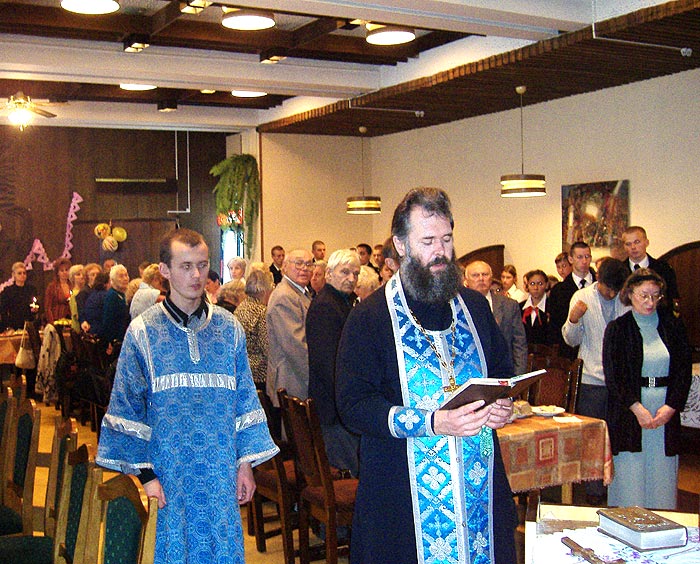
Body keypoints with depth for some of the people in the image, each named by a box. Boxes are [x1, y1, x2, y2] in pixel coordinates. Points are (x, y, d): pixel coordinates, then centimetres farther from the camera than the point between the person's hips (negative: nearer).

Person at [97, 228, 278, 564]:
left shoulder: (228, 328, 3)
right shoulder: (143, 331, -5)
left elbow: (244, 398, 6)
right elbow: (128, 407, -3)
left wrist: (246, 463, 4)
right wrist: (145, 473, -7)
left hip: (221, 473, 2)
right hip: (168, 473, -2)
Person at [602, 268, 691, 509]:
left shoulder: (673, 325, 8)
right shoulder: (617, 328, 2)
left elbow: (684, 370, 6)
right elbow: (612, 375, -4)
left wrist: (670, 407, -6)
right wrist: (637, 408, -12)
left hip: (666, 410, 2)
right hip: (629, 410, -2)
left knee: (662, 477, 3)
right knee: (629, 478, -2)